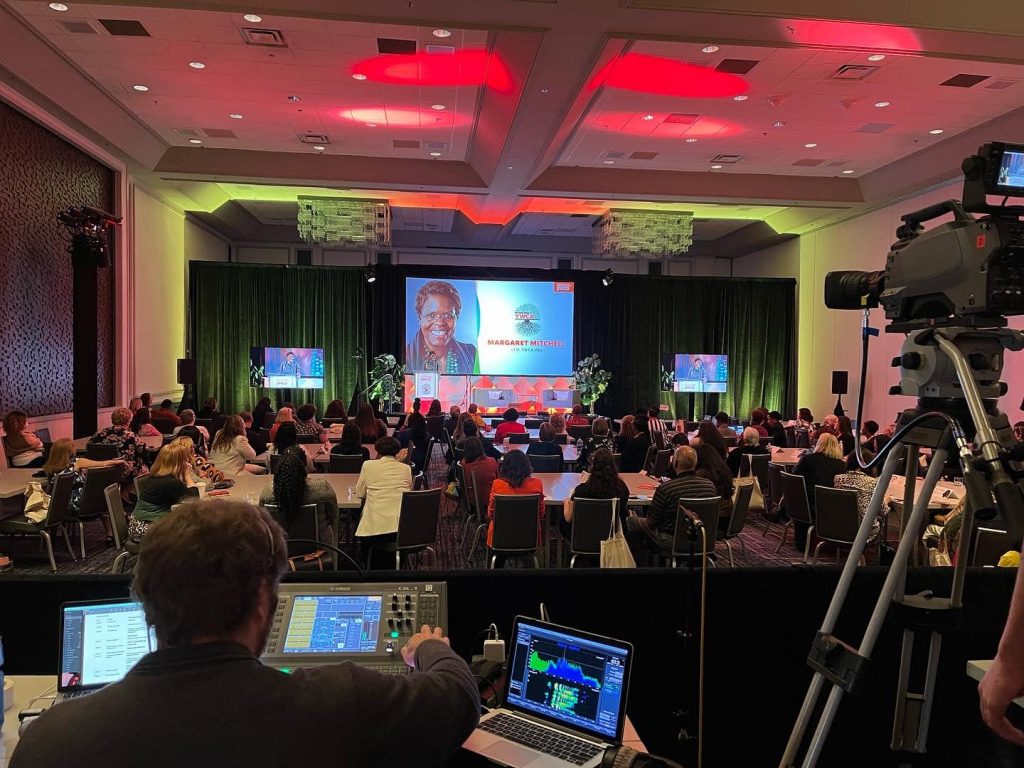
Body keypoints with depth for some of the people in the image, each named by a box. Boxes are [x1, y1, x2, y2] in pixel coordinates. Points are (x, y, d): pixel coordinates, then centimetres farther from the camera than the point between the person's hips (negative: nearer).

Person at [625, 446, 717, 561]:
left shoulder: (665, 488, -24)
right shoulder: (710, 485, -9)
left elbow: (650, 522, -13)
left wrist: (638, 520, 10)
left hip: (672, 542, -6)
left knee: (630, 522, 14)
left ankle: (638, 563, 28)